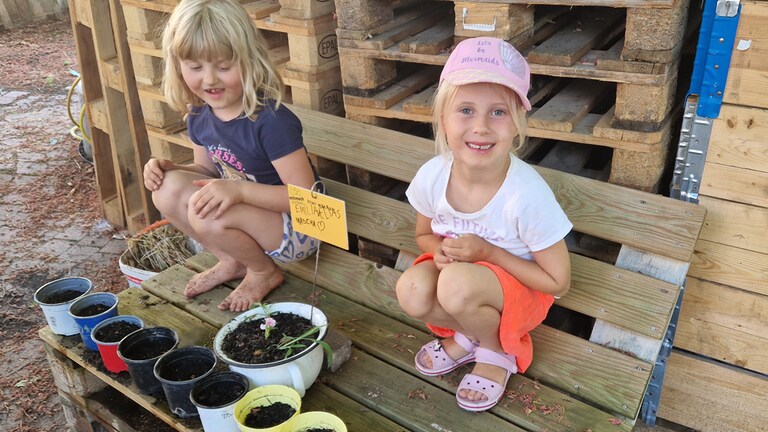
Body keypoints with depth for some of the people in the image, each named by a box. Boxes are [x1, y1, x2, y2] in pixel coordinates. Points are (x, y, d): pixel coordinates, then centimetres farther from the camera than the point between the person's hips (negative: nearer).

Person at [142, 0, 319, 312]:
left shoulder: (271, 120, -27)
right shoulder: (199, 114, -3)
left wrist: (241, 190, -38)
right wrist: (168, 167, -8)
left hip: (297, 228, -7)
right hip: (245, 219, 7)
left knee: (208, 214, -31)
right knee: (168, 189, -10)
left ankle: (263, 272, 0)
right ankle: (232, 262, 8)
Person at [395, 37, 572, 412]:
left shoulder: (527, 195, -31)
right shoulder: (431, 176, -19)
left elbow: (559, 283, -18)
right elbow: (424, 234, 4)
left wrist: (489, 252, -26)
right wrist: (440, 250, -20)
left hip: (519, 287, -3)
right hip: (459, 271, 4)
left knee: (456, 283, -35)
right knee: (412, 292, -28)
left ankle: (498, 350, -1)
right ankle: (467, 334, 6)